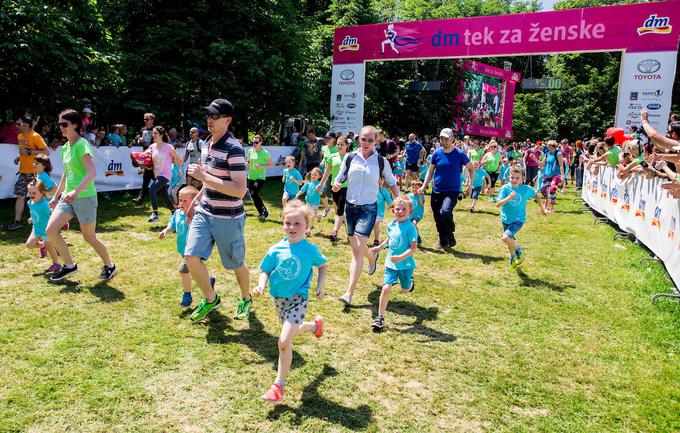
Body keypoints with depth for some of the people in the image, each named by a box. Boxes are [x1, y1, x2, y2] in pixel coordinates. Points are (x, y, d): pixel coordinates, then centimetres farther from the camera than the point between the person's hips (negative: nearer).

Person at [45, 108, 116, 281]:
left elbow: (92, 172, -27)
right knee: (51, 230, -4)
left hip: (85, 197, -8)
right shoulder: (65, 147, 11)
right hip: (68, 197, 8)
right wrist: (56, 196, 27)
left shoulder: (81, 144, -14)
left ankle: (109, 265, 25)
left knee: (89, 237, 3)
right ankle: (69, 266, 11)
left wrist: (76, 191, -37)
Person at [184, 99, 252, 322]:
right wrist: (196, 200, 19)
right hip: (204, 213, 7)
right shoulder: (207, 143, 8)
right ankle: (210, 299, 20)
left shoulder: (233, 149, -20)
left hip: (228, 218, -7)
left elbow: (240, 190, -28)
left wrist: (204, 176, -27)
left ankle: (246, 299, 39)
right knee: (191, 257, -4)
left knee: (236, 264, 11)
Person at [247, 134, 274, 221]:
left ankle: (264, 210, -2)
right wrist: (246, 164, -3)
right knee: (253, 195, 8)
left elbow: (271, 164, -6)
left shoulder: (265, 153, -9)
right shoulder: (250, 151, 6)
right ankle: (262, 213, 24)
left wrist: (261, 166, -19)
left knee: (254, 194, -19)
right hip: (251, 177, 6)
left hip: (260, 177, -6)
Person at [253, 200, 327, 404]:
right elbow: (265, 271, 1)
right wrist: (261, 285, -18)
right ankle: (315, 324, 59)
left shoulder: (310, 250, -10)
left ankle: (279, 384, 1)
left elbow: (323, 265, 7)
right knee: (292, 331, 26)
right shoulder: (276, 249, -5)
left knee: (284, 342, -16)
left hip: (298, 298, -5)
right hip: (279, 298, 5)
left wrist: (320, 286, -3)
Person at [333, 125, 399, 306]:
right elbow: (341, 177, 8)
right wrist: (336, 185, -14)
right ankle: (371, 258, 52)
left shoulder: (381, 161, -4)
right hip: (350, 206, 3)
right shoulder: (350, 158, 0)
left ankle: (349, 293, -10)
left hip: (368, 209, -3)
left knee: (357, 249, -13)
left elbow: (392, 183, 8)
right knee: (356, 247, 15)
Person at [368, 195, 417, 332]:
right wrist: (379, 247, 13)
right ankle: (380, 317, 2)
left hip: (406, 264, -3)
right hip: (391, 263, 3)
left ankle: (410, 280, 55)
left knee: (405, 289, 17)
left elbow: (413, 248, -22)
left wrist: (401, 257, -32)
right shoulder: (391, 225, 1)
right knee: (386, 288, -8)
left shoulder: (410, 227, -17)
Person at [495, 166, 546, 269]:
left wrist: (542, 207, 10)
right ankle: (513, 257, 49)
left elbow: (535, 195, 12)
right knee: (510, 241, 21)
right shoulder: (505, 188, -13)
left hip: (519, 220, -3)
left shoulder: (526, 189, -10)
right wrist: (508, 198, -35)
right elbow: (497, 205, -21)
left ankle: (519, 250, 2)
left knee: (506, 237, -26)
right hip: (506, 219, 3)